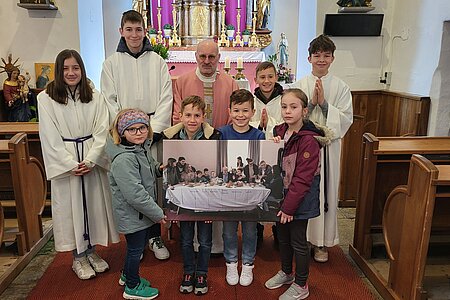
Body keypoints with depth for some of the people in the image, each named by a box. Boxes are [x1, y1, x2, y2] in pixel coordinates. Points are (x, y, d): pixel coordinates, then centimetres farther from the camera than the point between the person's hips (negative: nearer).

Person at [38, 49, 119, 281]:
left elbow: (102, 132, -2)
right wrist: (72, 165, -12)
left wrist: (90, 160, -13)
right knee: (70, 206, 6)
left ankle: (92, 251, 27)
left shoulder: (95, 97, 1)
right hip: (65, 163, -2)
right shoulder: (46, 98, -4)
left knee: (94, 203, 9)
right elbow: (50, 138, -7)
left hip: (93, 160, 2)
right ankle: (78, 257, 22)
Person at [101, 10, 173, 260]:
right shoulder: (112, 63, 5)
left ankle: (155, 236, 18)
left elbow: (166, 99, 0)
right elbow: (110, 102, 1)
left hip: (154, 131, 0)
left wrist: (153, 130, -10)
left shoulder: (157, 61, 5)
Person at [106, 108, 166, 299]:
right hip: (132, 215, -9)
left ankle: (127, 275, 48)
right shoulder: (123, 159, -29)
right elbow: (135, 195, -31)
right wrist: (158, 214, -22)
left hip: (143, 212, 9)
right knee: (135, 248, 10)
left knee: (140, 245, 25)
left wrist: (158, 169, -1)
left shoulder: (142, 147, 1)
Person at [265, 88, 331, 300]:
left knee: (298, 241, 7)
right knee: (282, 236, 21)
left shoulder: (309, 140, -21)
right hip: (281, 195, 7)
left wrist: (289, 206, -19)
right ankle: (286, 272, 44)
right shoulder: (279, 131, 2)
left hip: (299, 199, -7)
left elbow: (302, 178, -22)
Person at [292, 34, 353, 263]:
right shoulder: (300, 85, 2)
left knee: (326, 191, 6)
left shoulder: (341, 87, 2)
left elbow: (346, 119, -4)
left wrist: (324, 103, -14)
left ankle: (322, 242, 20)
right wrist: (311, 103, -15)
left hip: (328, 146, 0)